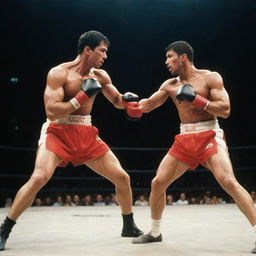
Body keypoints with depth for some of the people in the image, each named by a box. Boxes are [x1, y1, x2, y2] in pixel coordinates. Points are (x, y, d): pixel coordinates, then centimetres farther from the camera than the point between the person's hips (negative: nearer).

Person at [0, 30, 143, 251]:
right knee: (39, 178, -27)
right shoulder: (59, 73, -11)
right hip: (58, 132, -5)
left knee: (122, 177, 3)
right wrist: (82, 97, -22)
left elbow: (118, 103, 17)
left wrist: (128, 101, -6)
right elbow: (51, 112, -19)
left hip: (86, 135, 6)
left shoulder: (99, 74, 7)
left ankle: (129, 227, 24)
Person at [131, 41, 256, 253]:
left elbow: (225, 110, -12)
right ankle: (155, 233, 22)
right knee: (158, 183, 4)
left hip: (209, 137, -5)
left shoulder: (211, 77, -5)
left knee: (229, 182, -24)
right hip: (184, 140, 6)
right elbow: (147, 105, 15)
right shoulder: (170, 85, 11)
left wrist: (196, 99, -20)